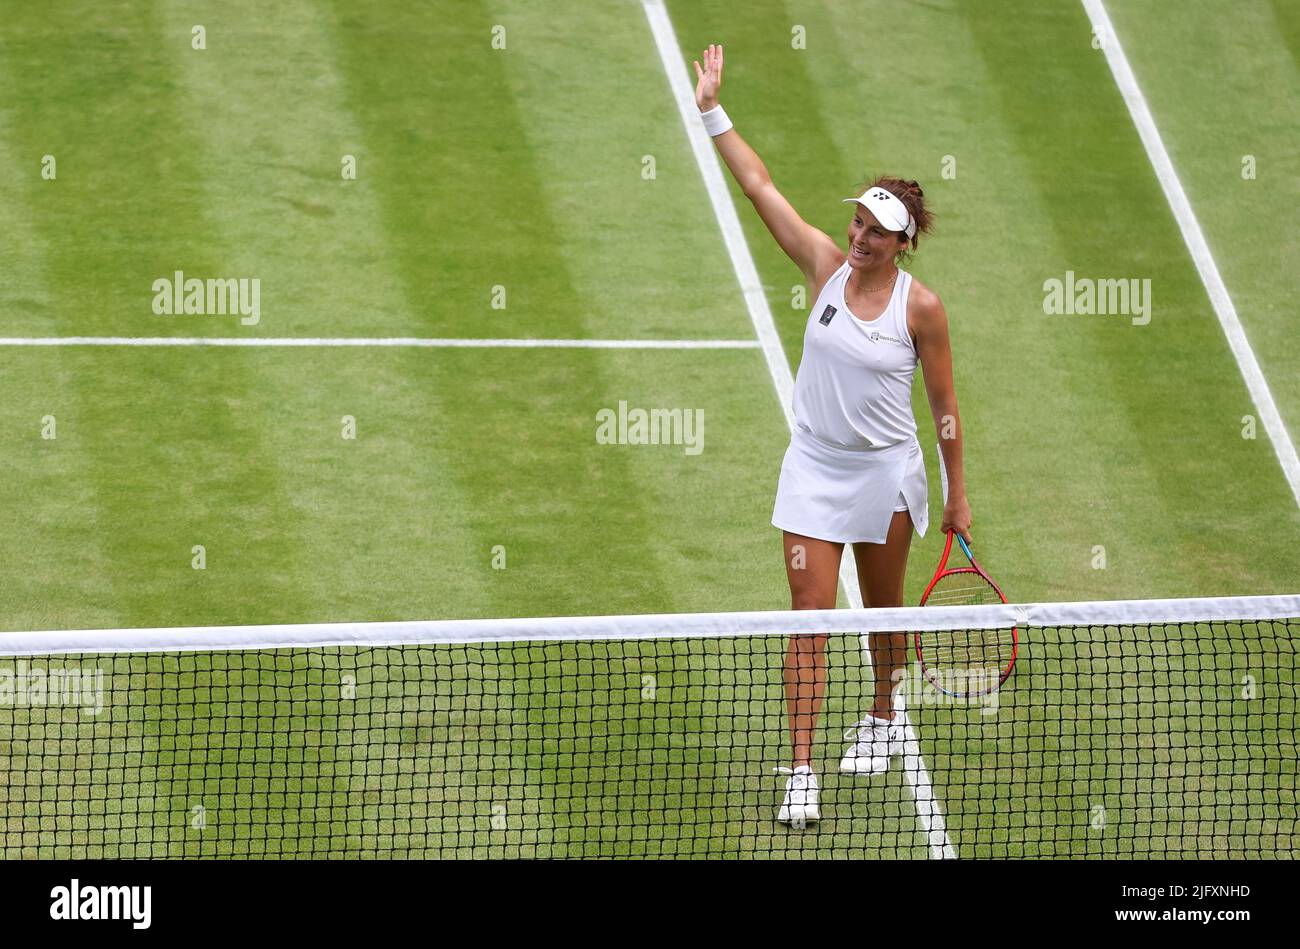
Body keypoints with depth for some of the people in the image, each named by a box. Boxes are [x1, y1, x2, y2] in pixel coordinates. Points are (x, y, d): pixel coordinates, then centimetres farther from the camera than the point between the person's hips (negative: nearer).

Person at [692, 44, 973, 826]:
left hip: (886, 473, -1)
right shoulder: (827, 265, -7)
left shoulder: (922, 307, -12)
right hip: (815, 467, 1)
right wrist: (713, 113, -14)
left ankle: (886, 718, 45)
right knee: (810, 615, -5)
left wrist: (959, 495, -1)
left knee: (884, 606, 18)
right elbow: (761, 186, -8)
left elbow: (944, 404, -4)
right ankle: (802, 772, -5)